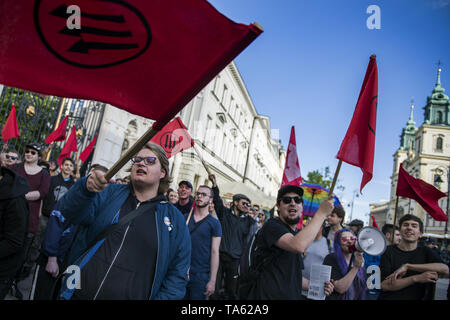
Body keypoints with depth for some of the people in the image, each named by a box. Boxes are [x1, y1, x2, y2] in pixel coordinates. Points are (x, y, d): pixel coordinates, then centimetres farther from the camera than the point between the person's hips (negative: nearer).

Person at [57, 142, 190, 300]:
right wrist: (86, 188, -31)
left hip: (133, 295, -1)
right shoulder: (111, 192, 3)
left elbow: (178, 275, -1)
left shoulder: (175, 219, -1)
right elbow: (70, 213, -12)